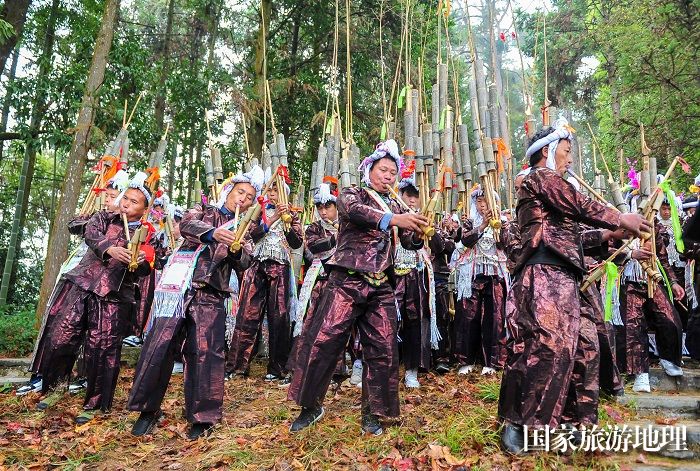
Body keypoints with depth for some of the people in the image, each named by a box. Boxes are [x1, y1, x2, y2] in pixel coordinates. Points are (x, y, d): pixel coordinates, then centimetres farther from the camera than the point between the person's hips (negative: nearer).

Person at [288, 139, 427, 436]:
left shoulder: (395, 207, 19)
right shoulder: (351, 195, 5)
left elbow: (410, 242, 8)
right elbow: (354, 211, -20)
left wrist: (420, 233, -15)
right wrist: (393, 219, -34)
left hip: (381, 288, 5)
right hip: (347, 281, -4)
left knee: (383, 350, 2)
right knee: (322, 341, -6)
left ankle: (372, 413, 17)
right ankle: (311, 405, 13)